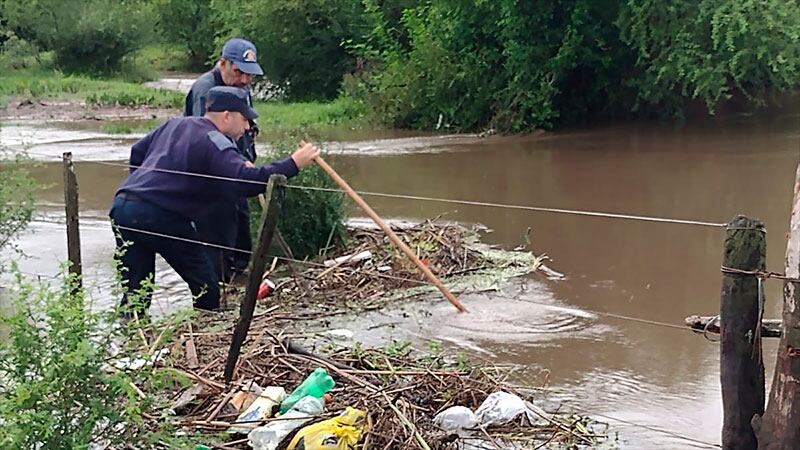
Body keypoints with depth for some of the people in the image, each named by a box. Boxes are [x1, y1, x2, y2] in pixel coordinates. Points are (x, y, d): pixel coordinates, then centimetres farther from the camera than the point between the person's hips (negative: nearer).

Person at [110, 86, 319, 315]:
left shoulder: (174, 124, 19)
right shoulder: (213, 141, -8)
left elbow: (137, 152, 29)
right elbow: (245, 181, -23)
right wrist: (293, 164, -20)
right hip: (159, 216, -8)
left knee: (135, 291, 11)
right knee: (205, 284, 6)